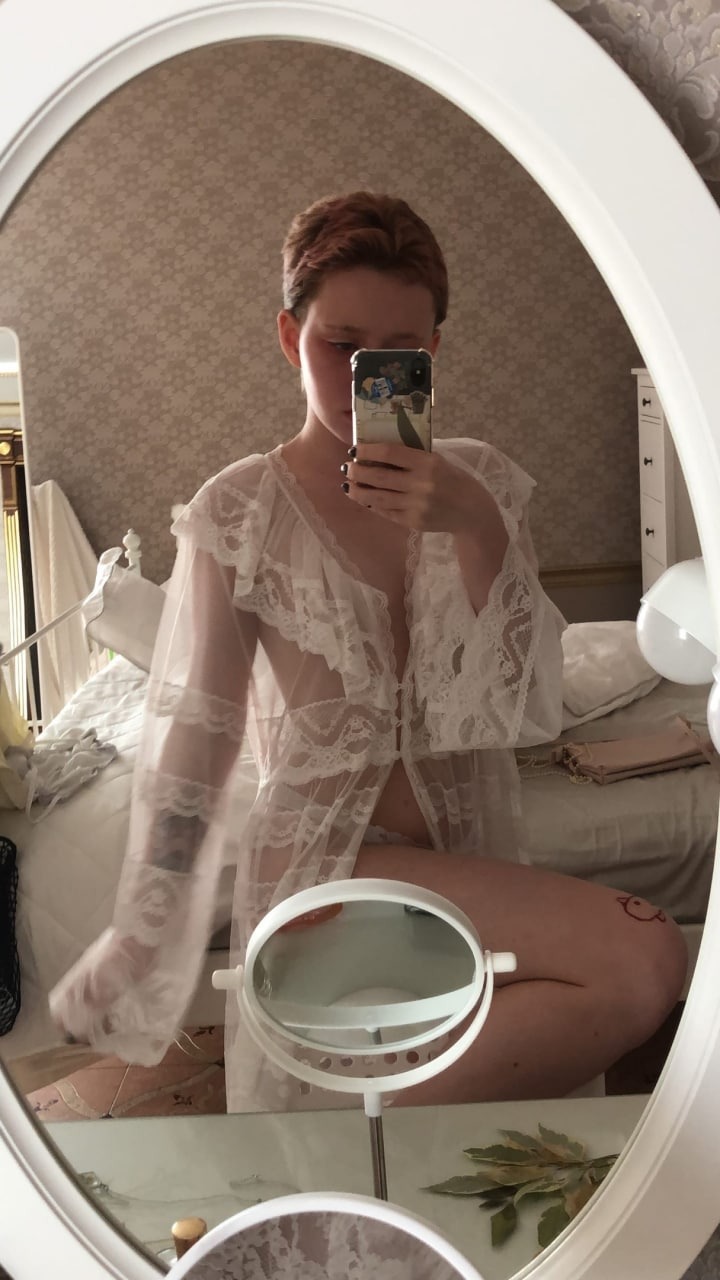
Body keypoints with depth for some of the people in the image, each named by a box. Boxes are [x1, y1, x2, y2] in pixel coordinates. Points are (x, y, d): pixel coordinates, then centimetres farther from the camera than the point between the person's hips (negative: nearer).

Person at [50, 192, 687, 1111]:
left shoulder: (482, 483, 2)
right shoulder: (237, 515, -7)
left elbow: (525, 706, -6)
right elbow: (192, 738, -4)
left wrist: (476, 527, -20)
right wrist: (139, 936, 0)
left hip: (472, 863, 5)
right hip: (326, 856, -5)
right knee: (645, 963, -24)